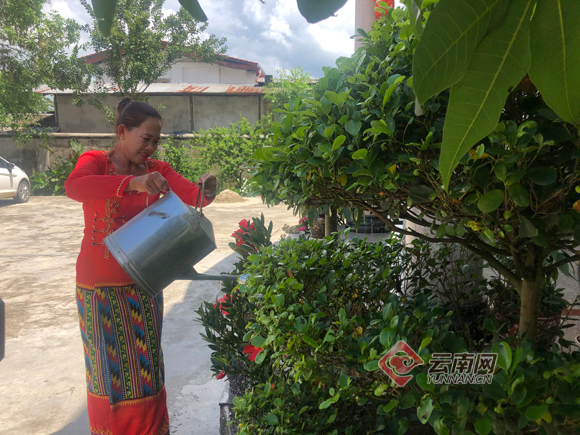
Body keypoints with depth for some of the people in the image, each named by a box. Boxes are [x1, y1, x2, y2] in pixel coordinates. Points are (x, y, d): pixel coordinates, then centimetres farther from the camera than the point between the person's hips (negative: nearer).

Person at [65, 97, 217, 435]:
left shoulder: (157, 170, 2)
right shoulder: (95, 162, -7)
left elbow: (192, 196, -12)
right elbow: (74, 187, -30)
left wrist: (206, 192, -35)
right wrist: (132, 183, -44)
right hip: (101, 285, -2)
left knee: (146, 368, 11)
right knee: (109, 370, 10)